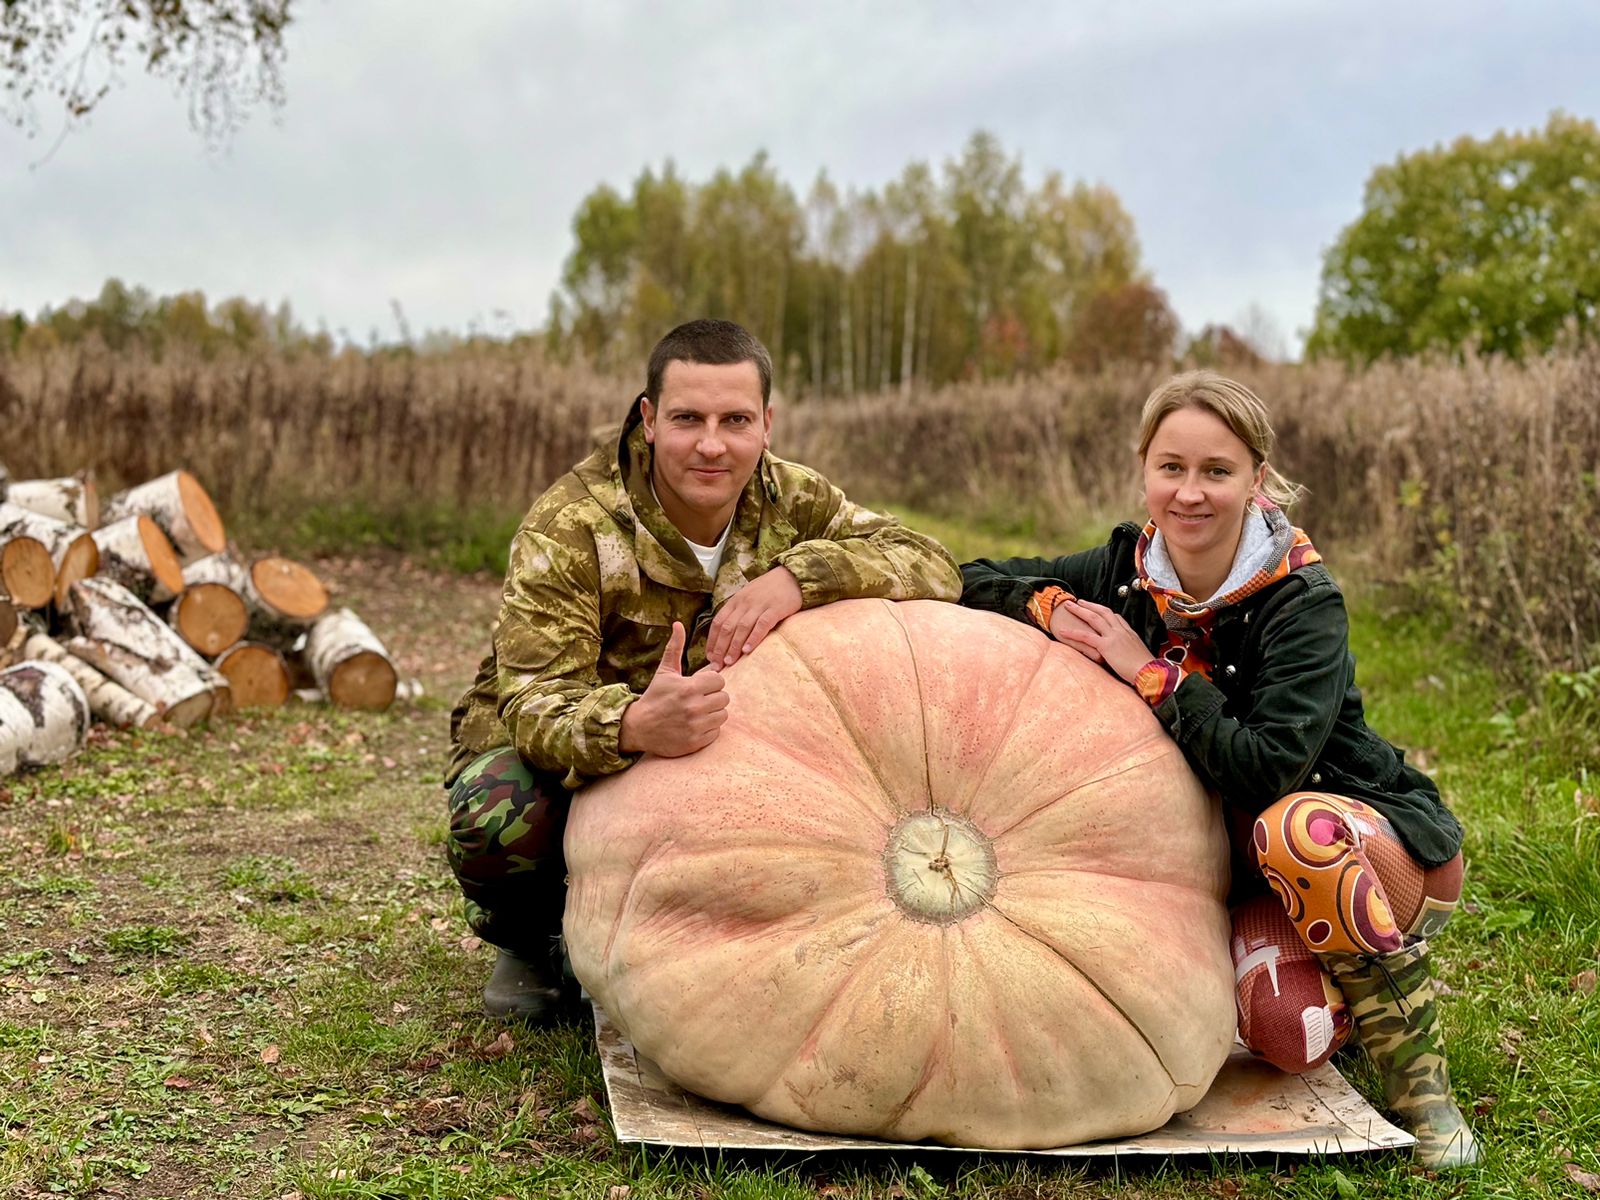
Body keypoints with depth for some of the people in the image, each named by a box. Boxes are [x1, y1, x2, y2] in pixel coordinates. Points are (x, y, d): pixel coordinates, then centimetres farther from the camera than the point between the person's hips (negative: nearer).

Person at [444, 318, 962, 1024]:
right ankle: (526, 941, 2)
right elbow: (533, 702, -34)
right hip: (546, 742, -3)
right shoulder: (568, 529, -25)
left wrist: (801, 575, -38)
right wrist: (633, 726, -58)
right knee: (500, 819, -36)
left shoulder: (791, 501, -11)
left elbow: (934, 568, -20)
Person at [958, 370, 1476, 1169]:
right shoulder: (1128, 569, -7)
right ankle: (1350, 1009, 13)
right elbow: (973, 583, 1)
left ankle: (1413, 1060, -15)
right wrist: (1049, 605, -19)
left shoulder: (1303, 601, -21)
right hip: (1248, 864, 3)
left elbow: (1268, 768, -33)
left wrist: (1149, 673, -25)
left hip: (1384, 840, -3)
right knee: (1280, 1025, -28)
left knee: (1296, 830, -39)